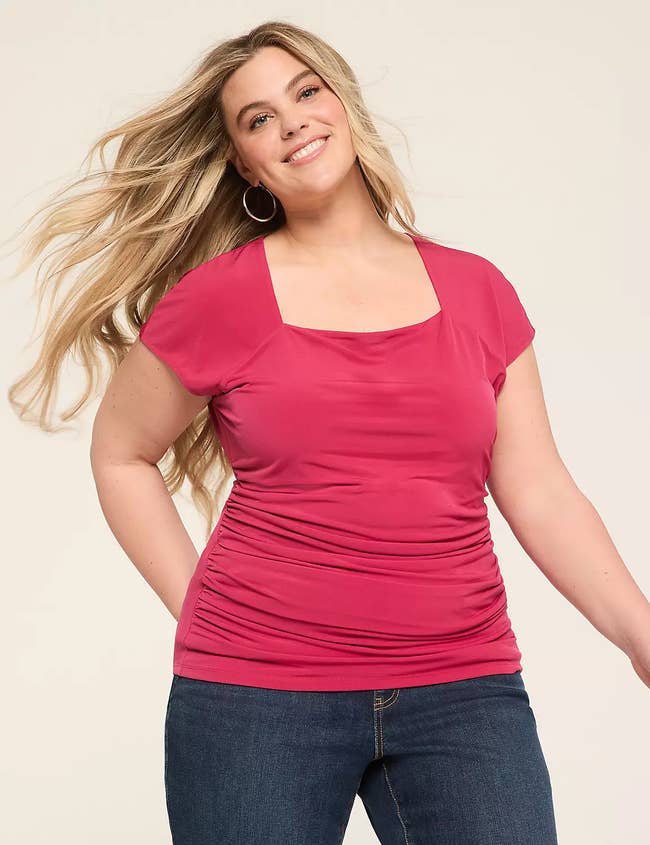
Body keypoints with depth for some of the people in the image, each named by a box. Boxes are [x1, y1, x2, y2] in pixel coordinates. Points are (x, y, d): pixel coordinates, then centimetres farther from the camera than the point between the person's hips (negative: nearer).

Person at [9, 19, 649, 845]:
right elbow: (120, 456, 10)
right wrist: (198, 608, 3)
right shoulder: (217, 299, -1)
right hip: (257, 695, -2)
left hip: (464, 689, 2)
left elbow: (540, 495, 6)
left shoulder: (476, 290, 7)